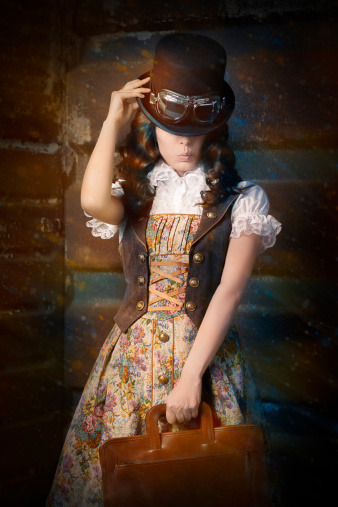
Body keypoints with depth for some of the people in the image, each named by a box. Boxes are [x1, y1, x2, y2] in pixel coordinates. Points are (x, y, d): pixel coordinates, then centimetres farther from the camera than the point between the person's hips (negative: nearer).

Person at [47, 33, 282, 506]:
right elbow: (93, 202, -20)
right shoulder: (134, 196, 5)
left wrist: (189, 377, -19)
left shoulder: (241, 201, -3)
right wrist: (113, 122, -10)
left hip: (206, 349, -2)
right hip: (135, 349, 2)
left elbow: (229, 291, -12)